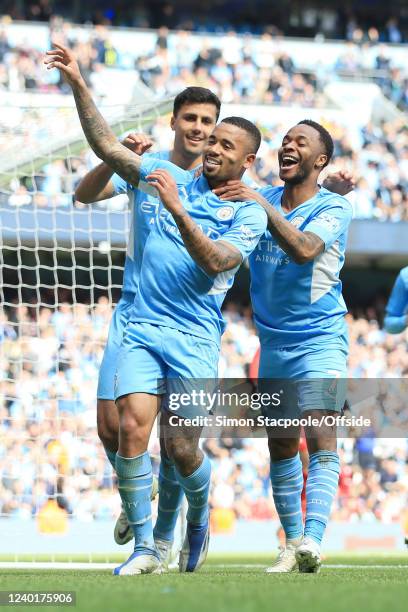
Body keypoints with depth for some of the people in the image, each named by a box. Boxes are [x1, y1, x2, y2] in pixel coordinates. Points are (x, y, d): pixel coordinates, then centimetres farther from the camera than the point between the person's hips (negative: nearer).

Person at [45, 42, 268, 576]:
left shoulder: (249, 213, 2)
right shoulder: (174, 178, 12)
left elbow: (214, 262, -14)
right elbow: (107, 147, 12)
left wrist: (177, 209, -24)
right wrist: (78, 83, 4)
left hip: (195, 339, -2)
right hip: (142, 329, 2)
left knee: (182, 449, -5)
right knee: (132, 429, -15)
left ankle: (199, 521, 28)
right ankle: (144, 547, -6)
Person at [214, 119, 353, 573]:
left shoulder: (333, 207, -7)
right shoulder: (258, 200, 9)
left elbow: (304, 248, -25)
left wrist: (262, 204, -29)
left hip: (320, 339, -5)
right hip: (273, 343, 5)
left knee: (320, 436, -19)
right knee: (280, 445, 6)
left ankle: (313, 539, -30)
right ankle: (292, 544, 12)